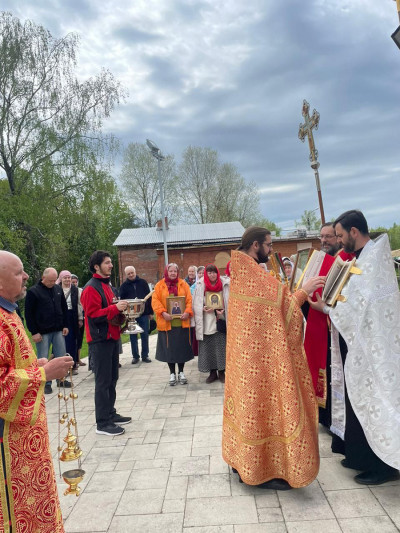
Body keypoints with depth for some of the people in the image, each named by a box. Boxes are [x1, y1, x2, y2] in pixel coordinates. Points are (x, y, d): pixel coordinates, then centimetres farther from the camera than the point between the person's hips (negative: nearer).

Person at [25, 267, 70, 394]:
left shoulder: (58, 289, 7)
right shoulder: (33, 292, -8)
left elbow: (64, 309, 14)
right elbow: (28, 313, -8)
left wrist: (65, 325, 8)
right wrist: (34, 332, -10)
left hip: (58, 330, 4)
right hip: (42, 332, -4)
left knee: (61, 356, 10)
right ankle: (46, 383, 16)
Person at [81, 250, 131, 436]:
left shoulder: (107, 285, 16)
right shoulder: (91, 288, -14)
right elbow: (93, 315, -21)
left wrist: (121, 308, 7)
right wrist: (115, 308, -24)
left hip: (111, 337, 9)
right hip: (100, 340, -9)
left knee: (112, 379, 16)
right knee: (103, 382, -3)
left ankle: (110, 414, 29)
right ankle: (102, 423, 7)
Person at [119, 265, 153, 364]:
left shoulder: (143, 282, 4)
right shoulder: (124, 286, 2)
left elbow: (149, 297, 5)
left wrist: (150, 312, 3)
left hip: (144, 313, 0)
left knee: (145, 335, 5)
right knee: (133, 337, 6)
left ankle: (145, 355, 16)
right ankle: (135, 356, 16)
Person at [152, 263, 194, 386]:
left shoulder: (183, 284, 6)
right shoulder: (159, 285, 3)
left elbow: (189, 300, 1)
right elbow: (155, 301, -4)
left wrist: (187, 312, -15)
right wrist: (163, 313, -18)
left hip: (182, 322, 1)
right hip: (166, 323, -1)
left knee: (182, 347, 7)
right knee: (169, 348, 4)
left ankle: (181, 372, 22)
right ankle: (172, 373, 18)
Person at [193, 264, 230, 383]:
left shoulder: (224, 284, 1)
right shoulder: (201, 286, 1)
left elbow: (228, 302, 2)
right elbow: (197, 304, 3)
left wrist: (222, 311, -14)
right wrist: (204, 309, -15)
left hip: (220, 320, 0)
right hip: (206, 322, 0)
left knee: (221, 346, 1)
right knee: (208, 347, 4)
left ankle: (221, 372, 14)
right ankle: (212, 372, 16)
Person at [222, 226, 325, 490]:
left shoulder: (241, 271, 11)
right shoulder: (254, 274, -20)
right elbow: (275, 310, -20)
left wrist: (288, 293, 12)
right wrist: (303, 291, -14)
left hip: (245, 352, 10)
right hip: (259, 355, -10)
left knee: (248, 402, 17)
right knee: (263, 404, 0)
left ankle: (243, 460, 31)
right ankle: (263, 471, 13)